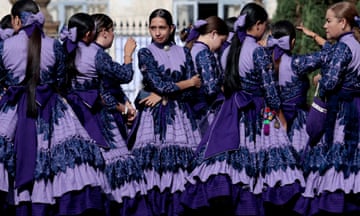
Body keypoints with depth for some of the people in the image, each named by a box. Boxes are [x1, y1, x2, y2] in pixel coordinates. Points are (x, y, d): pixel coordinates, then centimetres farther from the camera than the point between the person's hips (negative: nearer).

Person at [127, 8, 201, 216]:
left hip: (180, 118, 2)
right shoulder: (145, 53, 5)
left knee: (179, 167, -4)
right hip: (154, 118, -2)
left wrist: (163, 96, -7)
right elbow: (158, 84, -6)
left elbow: (192, 91, 4)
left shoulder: (183, 53, 11)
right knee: (154, 171, -8)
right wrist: (188, 82, 2)